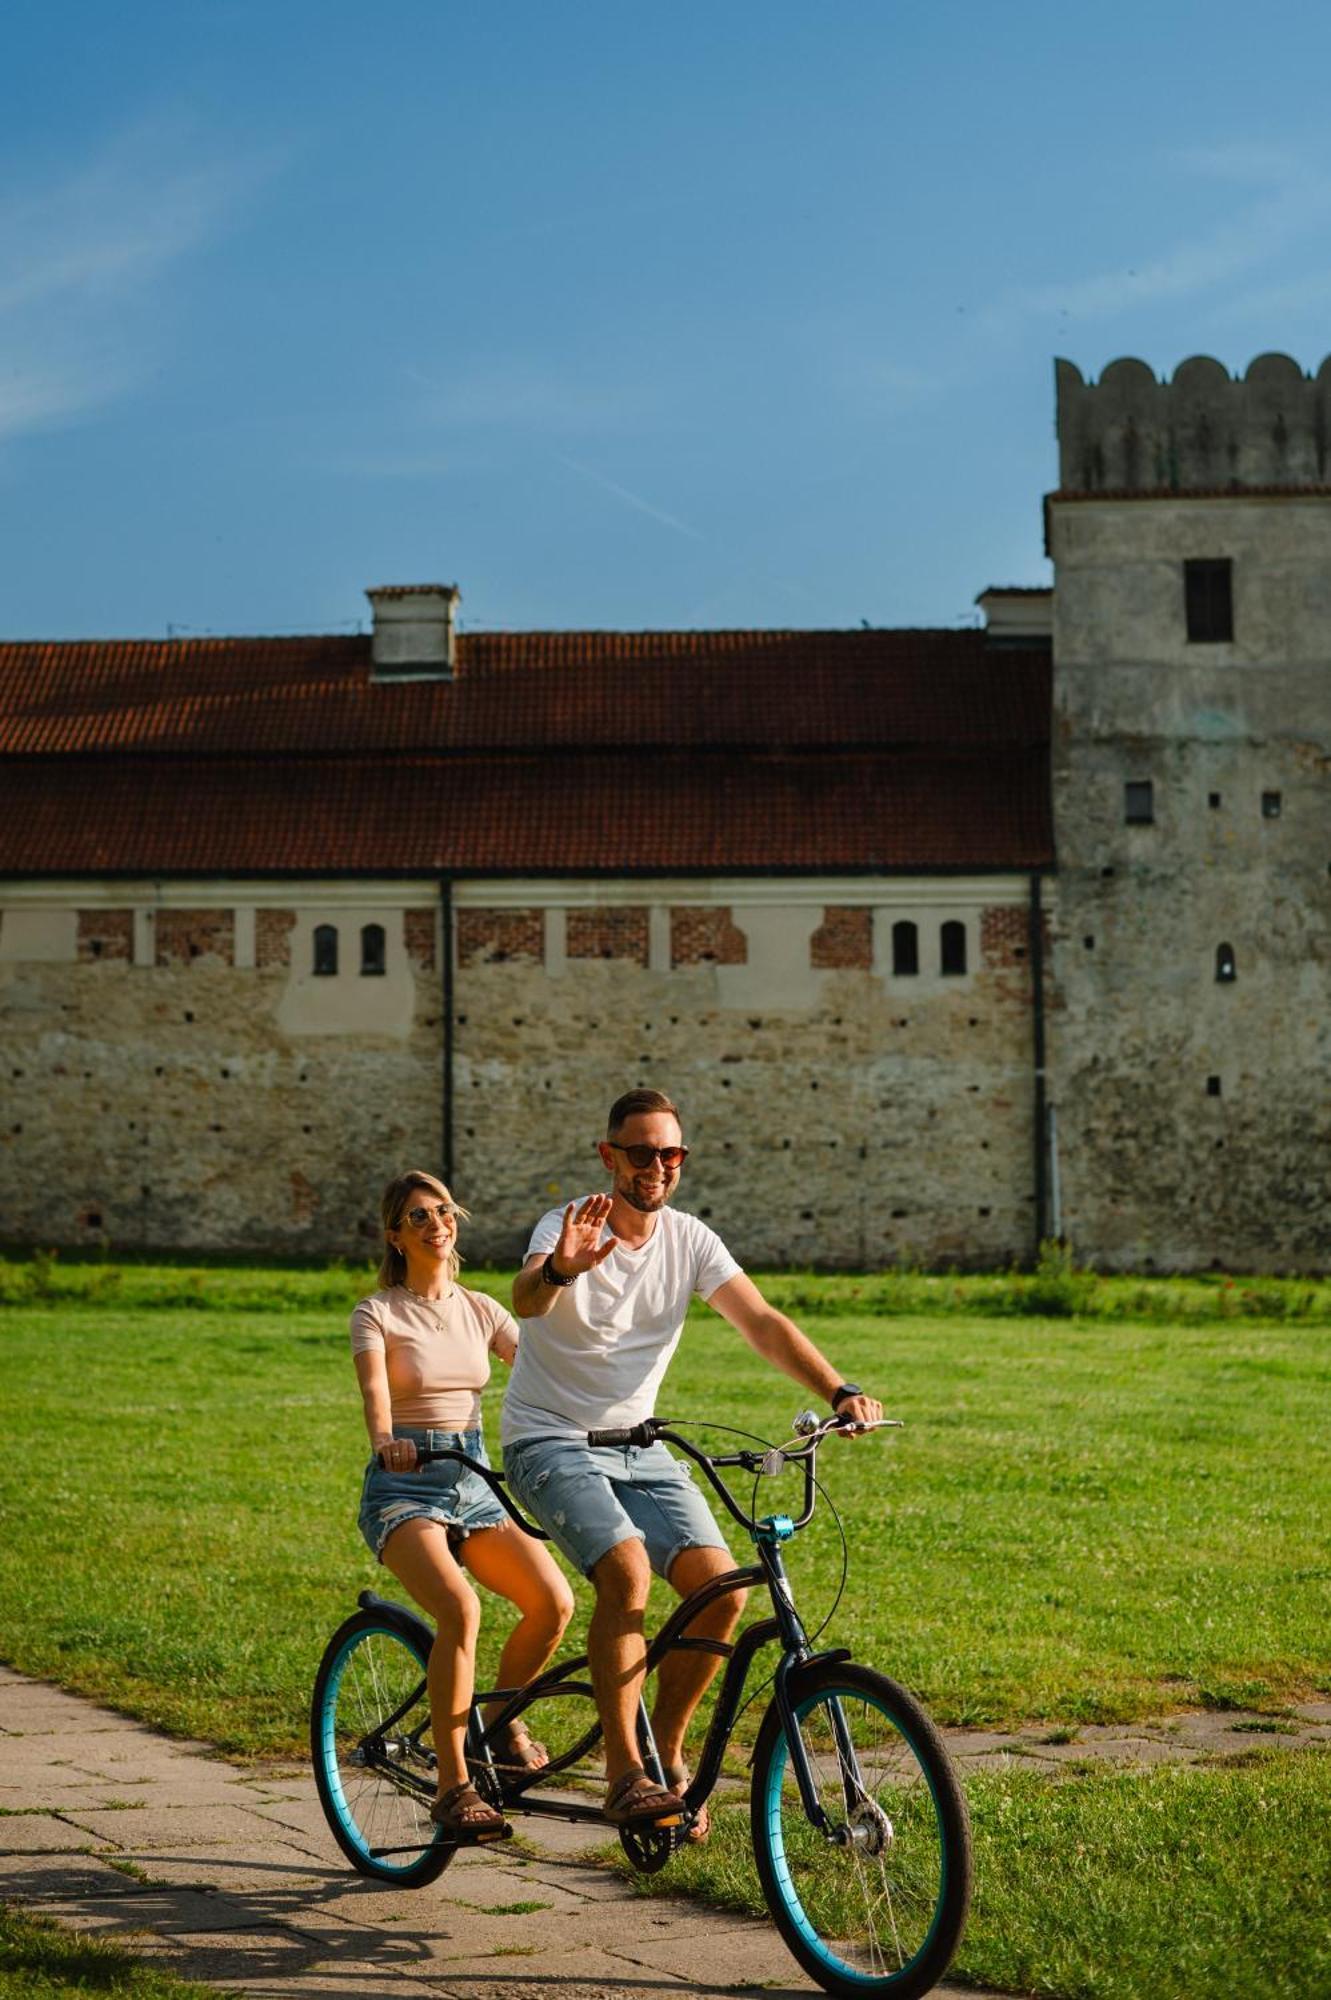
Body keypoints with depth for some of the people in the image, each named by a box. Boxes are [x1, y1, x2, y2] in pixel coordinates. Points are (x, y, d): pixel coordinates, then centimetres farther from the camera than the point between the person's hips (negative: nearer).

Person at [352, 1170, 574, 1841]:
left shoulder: (479, 1310, 13)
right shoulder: (378, 1312, -1)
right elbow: (373, 1389, -20)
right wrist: (385, 1443, -42)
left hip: (474, 1481, 5)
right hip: (404, 1485, -5)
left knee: (553, 1600, -18)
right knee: (460, 1610, -30)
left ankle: (499, 1717, 11)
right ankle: (452, 1786, -21)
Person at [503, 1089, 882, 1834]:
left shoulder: (690, 1240, -1)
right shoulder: (568, 1227, -14)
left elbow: (762, 1322, -11)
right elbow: (525, 1301, -36)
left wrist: (839, 1392, -27)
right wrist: (560, 1270, -60)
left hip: (638, 1446, 5)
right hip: (551, 1440, -5)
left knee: (721, 1589, -11)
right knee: (628, 1571, -29)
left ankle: (667, 1751, 9)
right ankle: (626, 1774, -20)